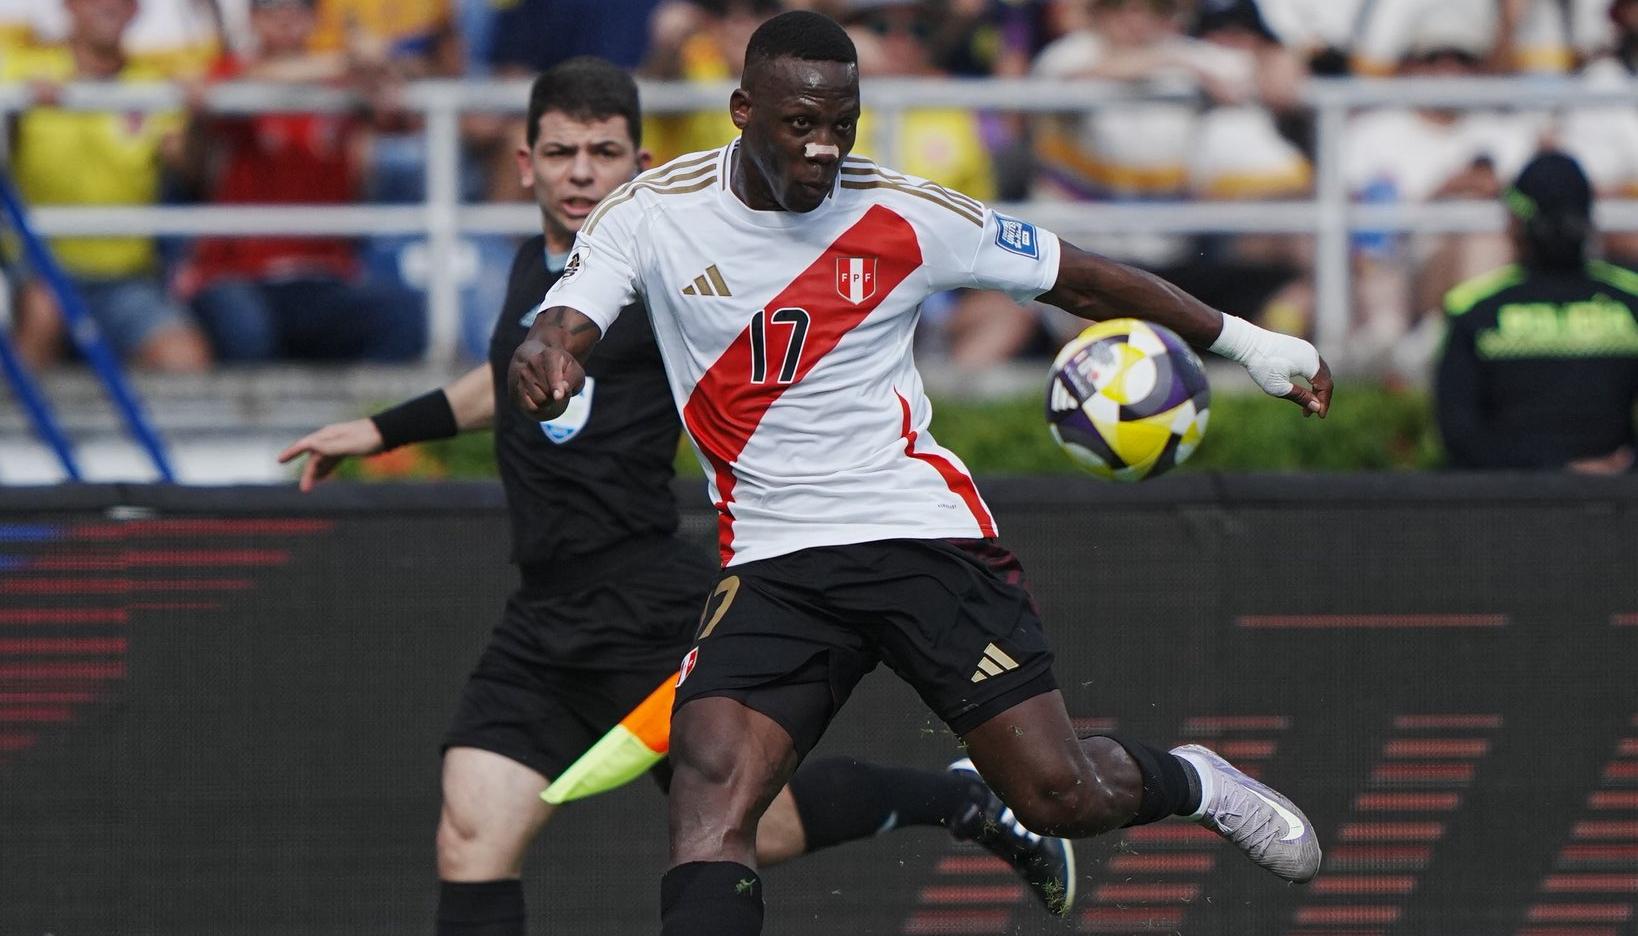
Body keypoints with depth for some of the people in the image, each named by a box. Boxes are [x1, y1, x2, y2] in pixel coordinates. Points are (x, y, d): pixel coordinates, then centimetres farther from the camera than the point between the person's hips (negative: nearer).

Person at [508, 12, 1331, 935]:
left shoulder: (904, 216, -4)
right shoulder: (655, 213, -4)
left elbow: (1078, 279, 7)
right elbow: (567, 325, -16)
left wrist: (1244, 341, 13)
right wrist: (545, 356, -43)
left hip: (925, 531, 0)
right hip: (773, 562, 1)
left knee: (1058, 796, -3)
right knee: (708, 782, -22)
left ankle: (1186, 781, 32)